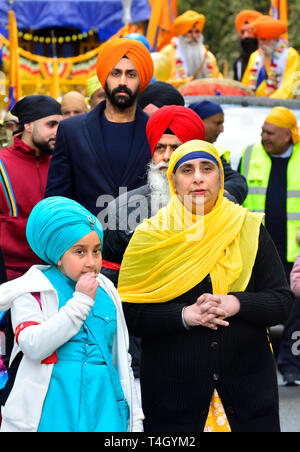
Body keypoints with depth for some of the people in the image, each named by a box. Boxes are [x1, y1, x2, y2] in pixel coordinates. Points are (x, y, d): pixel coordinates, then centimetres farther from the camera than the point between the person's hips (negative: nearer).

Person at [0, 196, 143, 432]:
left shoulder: (107, 293, 13)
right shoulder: (32, 292, -1)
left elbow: (122, 359, 19)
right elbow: (34, 346, -19)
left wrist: (134, 420, 17)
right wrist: (81, 300, -14)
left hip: (104, 411, 4)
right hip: (54, 412, -4)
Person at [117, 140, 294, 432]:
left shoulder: (249, 230, 4)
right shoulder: (150, 236, 0)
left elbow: (283, 301, 3)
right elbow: (129, 314, -4)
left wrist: (237, 304, -14)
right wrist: (184, 315, -17)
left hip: (248, 381, 2)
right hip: (171, 384, -1)